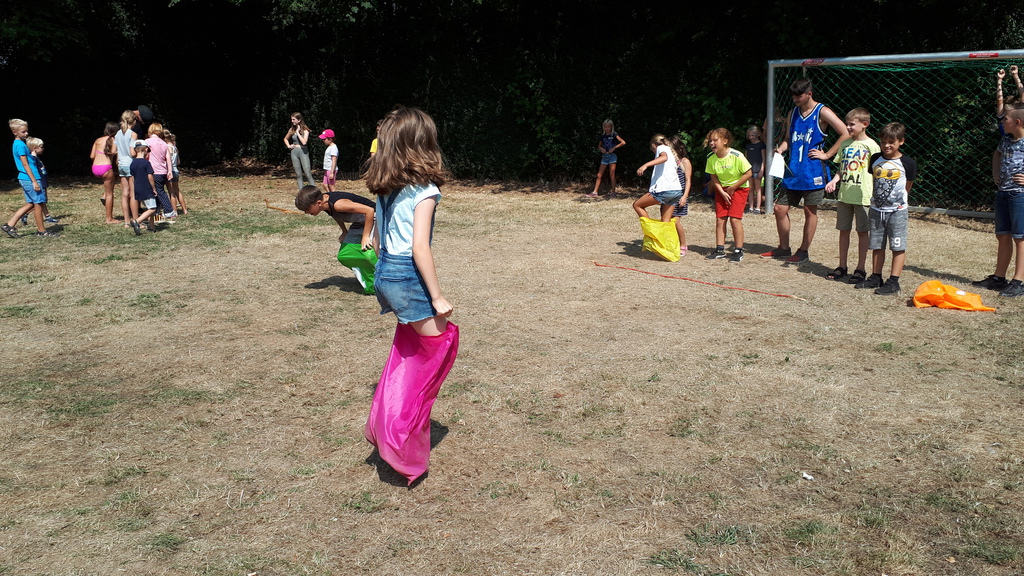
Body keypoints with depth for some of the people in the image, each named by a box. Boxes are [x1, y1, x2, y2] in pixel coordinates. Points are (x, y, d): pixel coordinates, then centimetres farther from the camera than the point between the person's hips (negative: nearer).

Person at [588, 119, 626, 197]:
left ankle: (613, 191, 3)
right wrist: (601, 149, -2)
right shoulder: (602, 136, 10)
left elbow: (623, 142, -14)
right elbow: (599, 146, 21)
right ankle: (595, 192, -2)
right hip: (604, 156, 5)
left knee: (612, 175, -4)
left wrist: (614, 148, -17)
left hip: (612, 155, -5)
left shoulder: (614, 135, -4)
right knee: (599, 175, 0)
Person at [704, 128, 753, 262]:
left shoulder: (736, 156, -23)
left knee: (735, 218, -13)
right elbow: (714, 178, 0)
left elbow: (748, 173, -17)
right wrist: (722, 192, -13)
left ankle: (738, 251, -4)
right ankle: (720, 249, 9)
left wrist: (733, 188, -15)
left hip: (739, 188, -5)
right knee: (720, 219, 1)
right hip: (722, 189, 5)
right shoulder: (711, 158, -9)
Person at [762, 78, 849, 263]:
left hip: (813, 170, -6)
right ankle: (783, 249, 19)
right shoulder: (793, 113, 13)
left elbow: (846, 134, -11)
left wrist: (827, 154, -11)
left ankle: (803, 251, 13)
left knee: (810, 211, 4)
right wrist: (780, 149, -1)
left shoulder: (822, 112, -6)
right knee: (780, 208, 4)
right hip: (793, 170, 6)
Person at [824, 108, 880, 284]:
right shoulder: (845, 143, 10)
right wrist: (833, 181, -1)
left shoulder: (871, 145, -6)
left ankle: (860, 269, 11)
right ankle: (842, 267, 22)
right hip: (844, 195, 5)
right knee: (843, 230, 11)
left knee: (862, 232, 3)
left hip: (863, 196, -5)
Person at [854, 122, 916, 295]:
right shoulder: (875, 159, 5)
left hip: (897, 211, -4)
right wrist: (877, 199, 13)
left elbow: (907, 187, 3)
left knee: (898, 247, -1)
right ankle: (875, 277, 22)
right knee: (877, 246, 12)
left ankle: (893, 281, 2)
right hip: (876, 210, 4)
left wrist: (897, 200, 5)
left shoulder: (907, 163, -7)